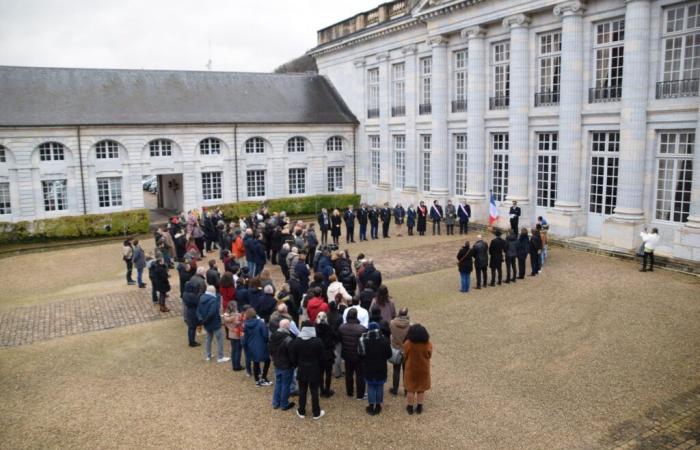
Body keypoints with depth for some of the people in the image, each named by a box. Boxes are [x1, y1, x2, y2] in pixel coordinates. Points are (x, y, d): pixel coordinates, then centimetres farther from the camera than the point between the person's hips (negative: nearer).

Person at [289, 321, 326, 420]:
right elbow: (321, 357, -5)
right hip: (315, 371, -1)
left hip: (302, 371, 1)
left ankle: (301, 412, 25)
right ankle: (316, 413, 18)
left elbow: (293, 358, -2)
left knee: (302, 392, 14)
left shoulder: (296, 342, -9)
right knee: (314, 392, 9)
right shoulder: (318, 341, -13)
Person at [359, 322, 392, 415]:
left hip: (368, 368, 0)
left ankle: (371, 406, 17)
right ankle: (378, 406, 21)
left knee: (370, 387, 12)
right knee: (379, 386, 14)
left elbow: (360, 354, -7)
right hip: (381, 368, 0)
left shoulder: (364, 340, -13)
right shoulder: (384, 340, -12)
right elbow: (389, 354, -5)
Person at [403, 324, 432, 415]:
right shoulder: (428, 344, -22)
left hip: (411, 369, -1)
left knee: (410, 389, 17)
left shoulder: (407, 344, -24)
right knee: (421, 389, 19)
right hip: (423, 370, 1)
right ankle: (419, 407, 30)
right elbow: (429, 356, -5)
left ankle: (410, 407, 28)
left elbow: (405, 357, -10)